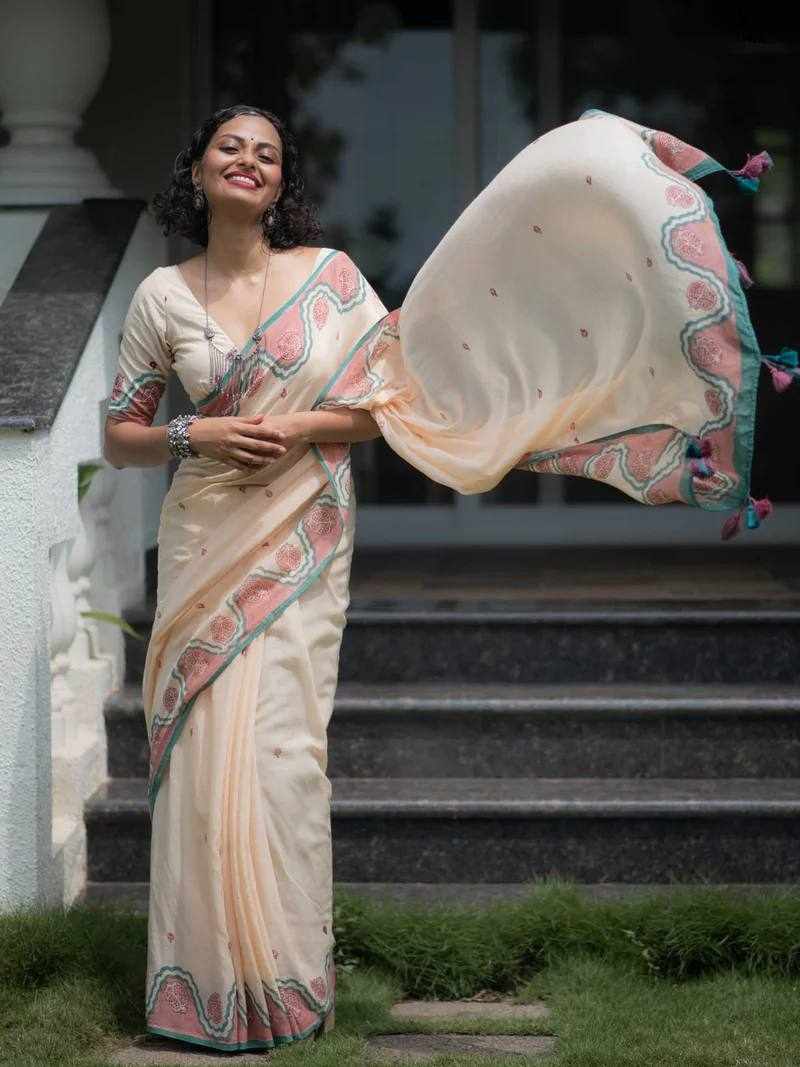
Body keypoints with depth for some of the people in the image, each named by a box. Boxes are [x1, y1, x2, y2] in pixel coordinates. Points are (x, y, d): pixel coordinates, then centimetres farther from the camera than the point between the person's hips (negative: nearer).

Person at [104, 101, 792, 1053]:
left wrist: (304, 427, -12)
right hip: (206, 540, 1)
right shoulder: (162, 296, 3)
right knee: (206, 752, 1)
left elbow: (393, 395, 2)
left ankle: (284, 979, 7)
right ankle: (210, 978, 13)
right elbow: (118, 439, 6)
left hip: (303, 544, -1)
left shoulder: (329, 273, 1)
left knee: (281, 750, -5)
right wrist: (195, 435, -11)